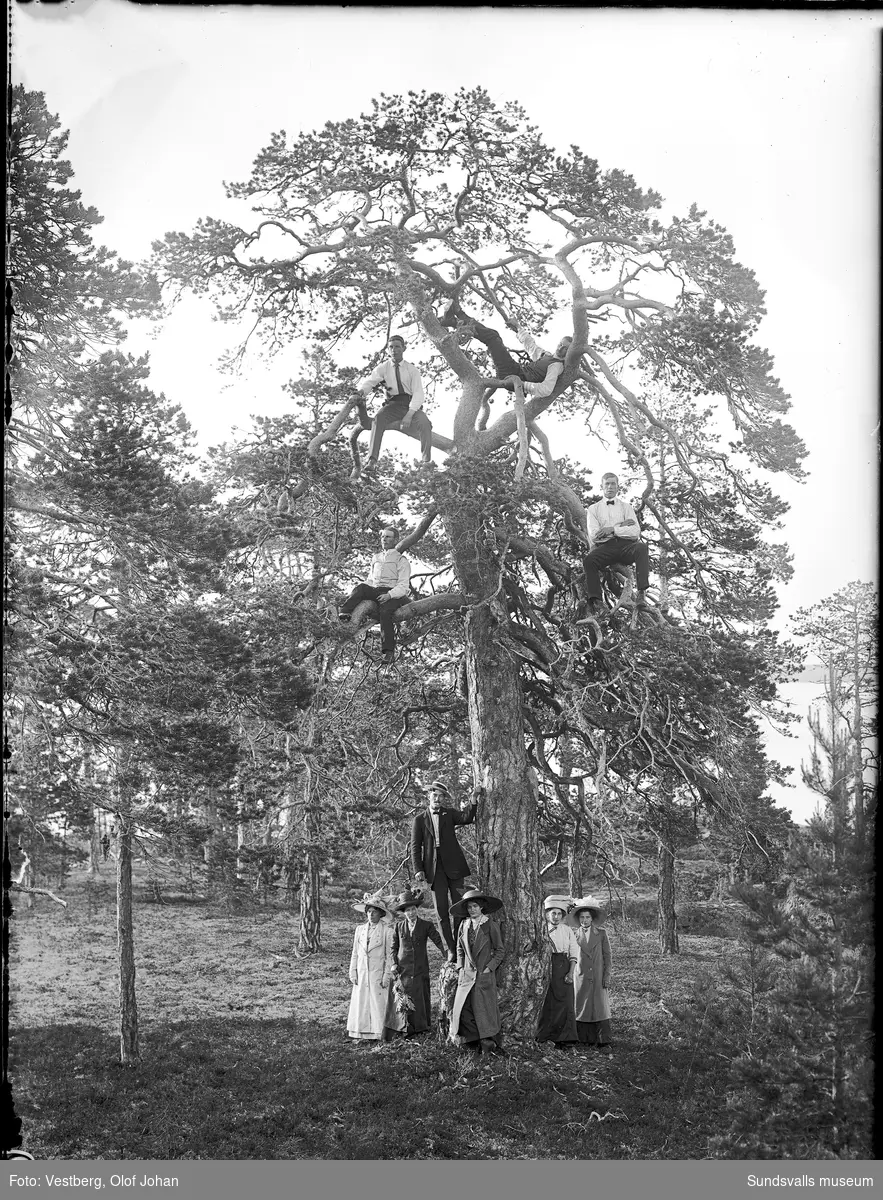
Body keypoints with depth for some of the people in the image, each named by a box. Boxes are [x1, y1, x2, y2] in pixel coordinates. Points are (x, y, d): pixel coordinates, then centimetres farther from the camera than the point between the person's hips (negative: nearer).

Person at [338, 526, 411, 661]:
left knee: (385, 611, -35)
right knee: (361, 588, -26)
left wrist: (389, 595, -22)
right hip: (375, 591, 5)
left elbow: (403, 586, -3)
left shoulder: (401, 560, 7)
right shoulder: (376, 558, 26)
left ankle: (388, 649, -37)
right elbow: (370, 580, 28)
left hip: (394, 594, -5)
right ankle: (344, 613, -46)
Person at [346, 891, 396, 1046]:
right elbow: (355, 953, 12)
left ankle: (379, 1034, 4)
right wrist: (353, 972, 6)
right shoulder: (360, 929, 9)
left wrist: (387, 975, -8)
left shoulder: (387, 930, -4)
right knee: (360, 1003, 4)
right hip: (362, 973, 4)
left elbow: (389, 955, -4)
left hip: (378, 973, -4)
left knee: (378, 1003, -3)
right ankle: (361, 1034, 10)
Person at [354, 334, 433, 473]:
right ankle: (371, 461, -43)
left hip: (412, 405, 0)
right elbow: (368, 382, -3)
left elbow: (418, 394, -5)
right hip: (392, 405, 1)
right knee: (378, 420, -31)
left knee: (424, 423, -31)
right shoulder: (383, 368, 8)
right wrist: (361, 391, -31)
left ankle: (427, 462, -31)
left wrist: (409, 415, -22)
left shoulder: (412, 370, 4)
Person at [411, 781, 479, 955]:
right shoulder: (419, 819, 8)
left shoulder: (450, 814, 9)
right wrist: (418, 869, -6)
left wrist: (474, 800, -26)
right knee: (441, 910, 1)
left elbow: (466, 818, -11)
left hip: (453, 866, 0)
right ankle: (451, 950, 5)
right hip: (434, 868, 0)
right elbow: (415, 847, 5)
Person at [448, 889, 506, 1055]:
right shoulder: (464, 926, 7)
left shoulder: (491, 926, -4)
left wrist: (489, 967, -8)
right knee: (464, 1010, -2)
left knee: (485, 1010, -3)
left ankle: (490, 1044, 7)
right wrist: (460, 968, 9)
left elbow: (500, 951, 0)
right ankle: (476, 1043, 9)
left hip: (485, 975, -4)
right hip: (467, 975, 4)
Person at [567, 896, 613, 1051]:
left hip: (598, 976, -1)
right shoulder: (574, 934, 6)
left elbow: (607, 955, 4)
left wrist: (607, 976, -2)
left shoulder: (601, 933, 4)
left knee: (600, 1007, -3)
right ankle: (587, 1040, 9)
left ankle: (604, 1041, 1)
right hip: (581, 977, 1)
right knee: (582, 1007, 1)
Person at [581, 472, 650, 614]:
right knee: (588, 560, -32)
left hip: (626, 545, 0)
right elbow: (594, 536, 2)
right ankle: (595, 601, -38)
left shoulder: (626, 507, 20)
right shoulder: (593, 509, 18)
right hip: (605, 547, 0)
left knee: (642, 547, -33)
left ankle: (642, 592, -41)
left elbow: (636, 532, 4)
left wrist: (613, 529, -8)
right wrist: (621, 525, -1)